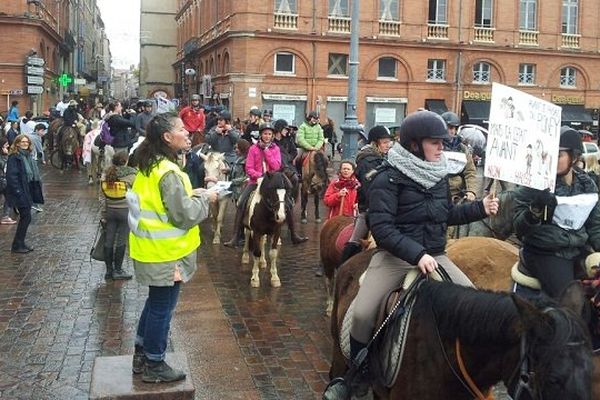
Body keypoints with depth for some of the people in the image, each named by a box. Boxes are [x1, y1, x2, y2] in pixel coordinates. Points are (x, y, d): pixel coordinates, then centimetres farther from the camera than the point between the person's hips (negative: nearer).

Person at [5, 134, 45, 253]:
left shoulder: (28, 156, 12)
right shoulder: (14, 157, -13)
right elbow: (11, 176, -18)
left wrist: (36, 191, 10)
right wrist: (18, 192, -22)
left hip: (28, 192, 8)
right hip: (20, 193, -8)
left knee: (25, 217, 13)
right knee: (26, 217, -6)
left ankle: (20, 243, 23)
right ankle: (16, 246, 4)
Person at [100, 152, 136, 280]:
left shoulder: (106, 174, 2)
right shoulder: (131, 174, -10)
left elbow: (102, 197, 3)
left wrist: (103, 214, 8)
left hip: (110, 211, 4)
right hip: (125, 211, -4)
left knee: (109, 240, 11)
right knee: (121, 241, 5)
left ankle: (109, 270, 19)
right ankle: (118, 271, 12)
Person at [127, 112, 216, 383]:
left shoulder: (149, 165, 5)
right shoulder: (168, 172, -25)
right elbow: (184, 216, -24)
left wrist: (190, 195, 8)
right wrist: (204, 199, -9)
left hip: (151, 248, 9)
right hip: (165, 252, -9)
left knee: (154, 303, 23)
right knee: (162, 308, 6)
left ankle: (142, 356, 36)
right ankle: (153, 366, 22)